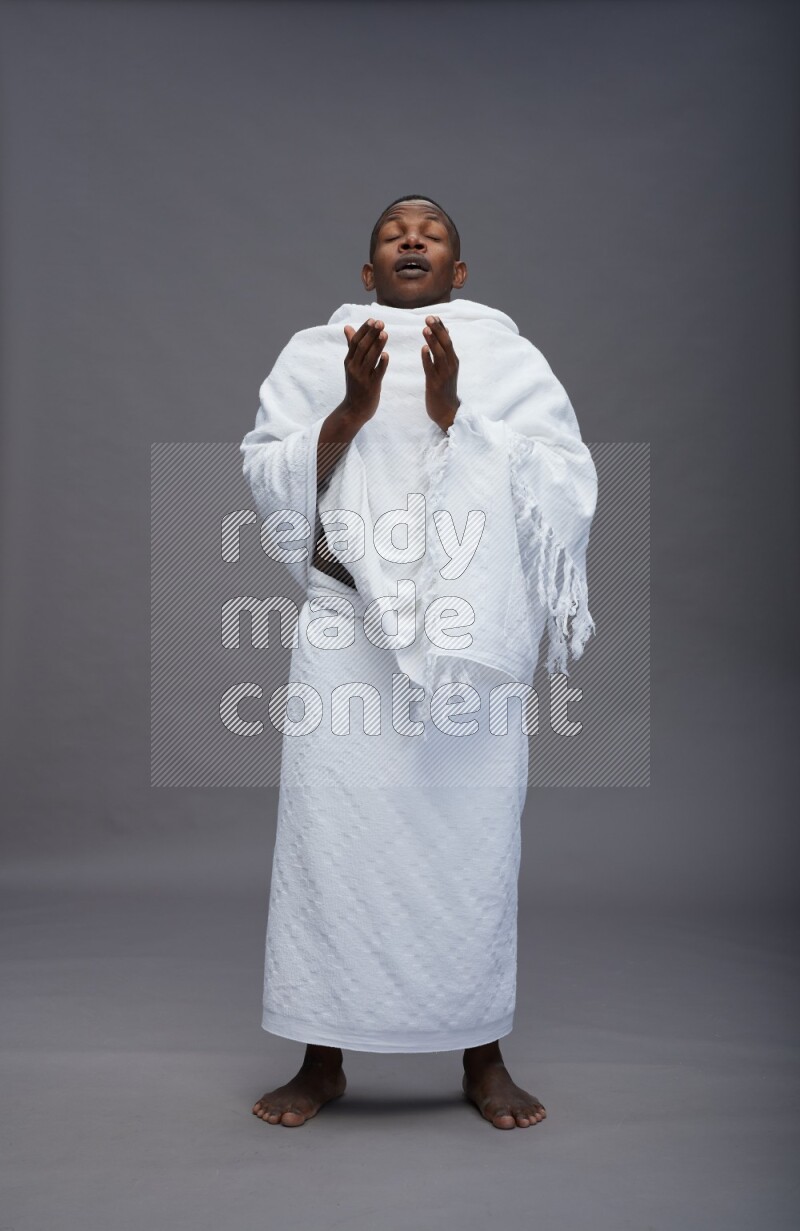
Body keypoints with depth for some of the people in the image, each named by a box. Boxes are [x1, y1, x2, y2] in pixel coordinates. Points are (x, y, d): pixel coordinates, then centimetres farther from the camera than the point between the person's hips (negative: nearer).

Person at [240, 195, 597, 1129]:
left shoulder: (508, 355, 10)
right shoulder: (314, 354, 13)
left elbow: (568, 481, -1)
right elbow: (266, 477, 4)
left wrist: (456, 416, -12)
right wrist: (349, 413, -11)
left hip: (474, 635, 0)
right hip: (347, 629, 1)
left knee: (474, 835, 2)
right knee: (330, 830, 1)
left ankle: (483, 1058, 21)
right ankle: (322, 1060, 18)